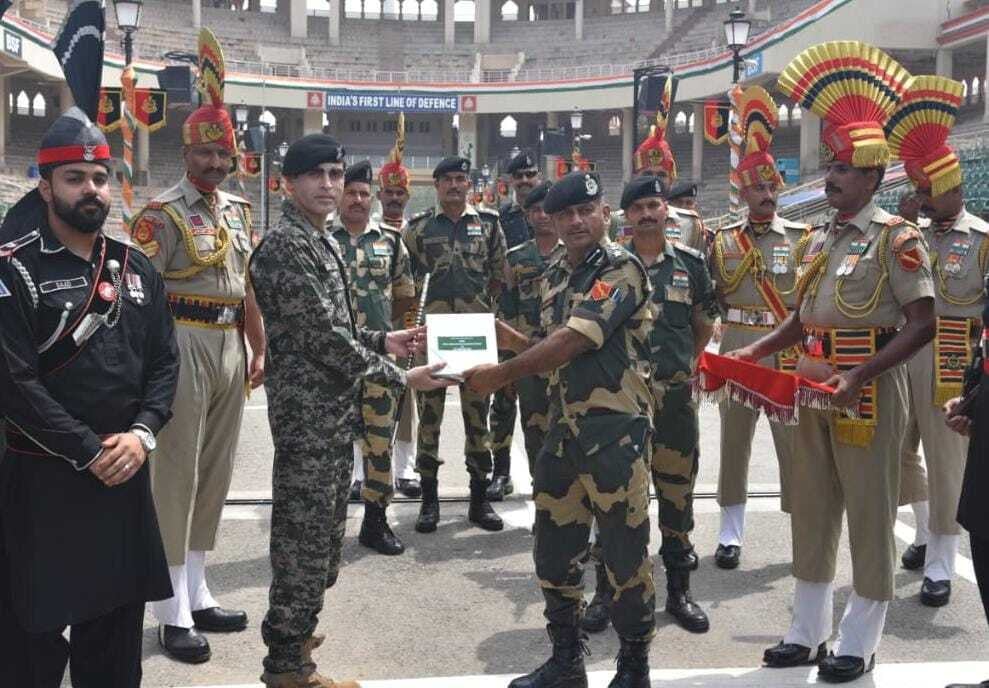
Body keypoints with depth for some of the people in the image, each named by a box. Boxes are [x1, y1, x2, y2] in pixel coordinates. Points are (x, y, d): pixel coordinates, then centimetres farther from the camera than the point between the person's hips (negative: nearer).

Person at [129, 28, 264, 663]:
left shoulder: (239, 210, 14)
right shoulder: (162, 214, -8)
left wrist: (259, 349, 16)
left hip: (229, 346, 8)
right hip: (183, 345, -7)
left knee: (215, 471, 13)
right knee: (176, 474, -2)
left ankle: (198, 595, 27)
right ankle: (174, 614, 7)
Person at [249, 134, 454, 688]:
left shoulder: (324, 241, 14)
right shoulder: (285, 245, -16)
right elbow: (320, 334, -21)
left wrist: (382, 342, 11)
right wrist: (398, 377, -16)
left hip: (334, 406, 10)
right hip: (308, 408, -10)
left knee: (322, 526, 18)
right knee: (306, 528, -2)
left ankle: (291, 628, 33)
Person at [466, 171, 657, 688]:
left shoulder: (621, 269, -12)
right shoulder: (554, 276, 13)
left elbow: (574, 342, -21)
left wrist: (504, 373, -15)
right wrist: (511, 340, 3)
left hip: (615, 430, -8)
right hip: (563, 429, 8)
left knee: (625, 553, 3)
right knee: (554, 550, 13)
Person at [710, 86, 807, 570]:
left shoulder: (802, 237, 1)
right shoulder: (723, 240, 5)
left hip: (789, 353, -1)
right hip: (736, 352, 1)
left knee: (794, 442, 3)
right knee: (734, 441, 8)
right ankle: (731, 534, 20)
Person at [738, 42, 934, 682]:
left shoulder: (897, 237, -10)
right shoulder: (819, 238, 11)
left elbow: (922, 325, -15)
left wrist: (859, 377, -24)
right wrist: (752, 352, 4)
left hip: (869, 388, -7)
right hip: (814, 384, 7)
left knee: (869, 512, 3)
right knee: (811, 507, 13)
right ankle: (808, 632, 26)